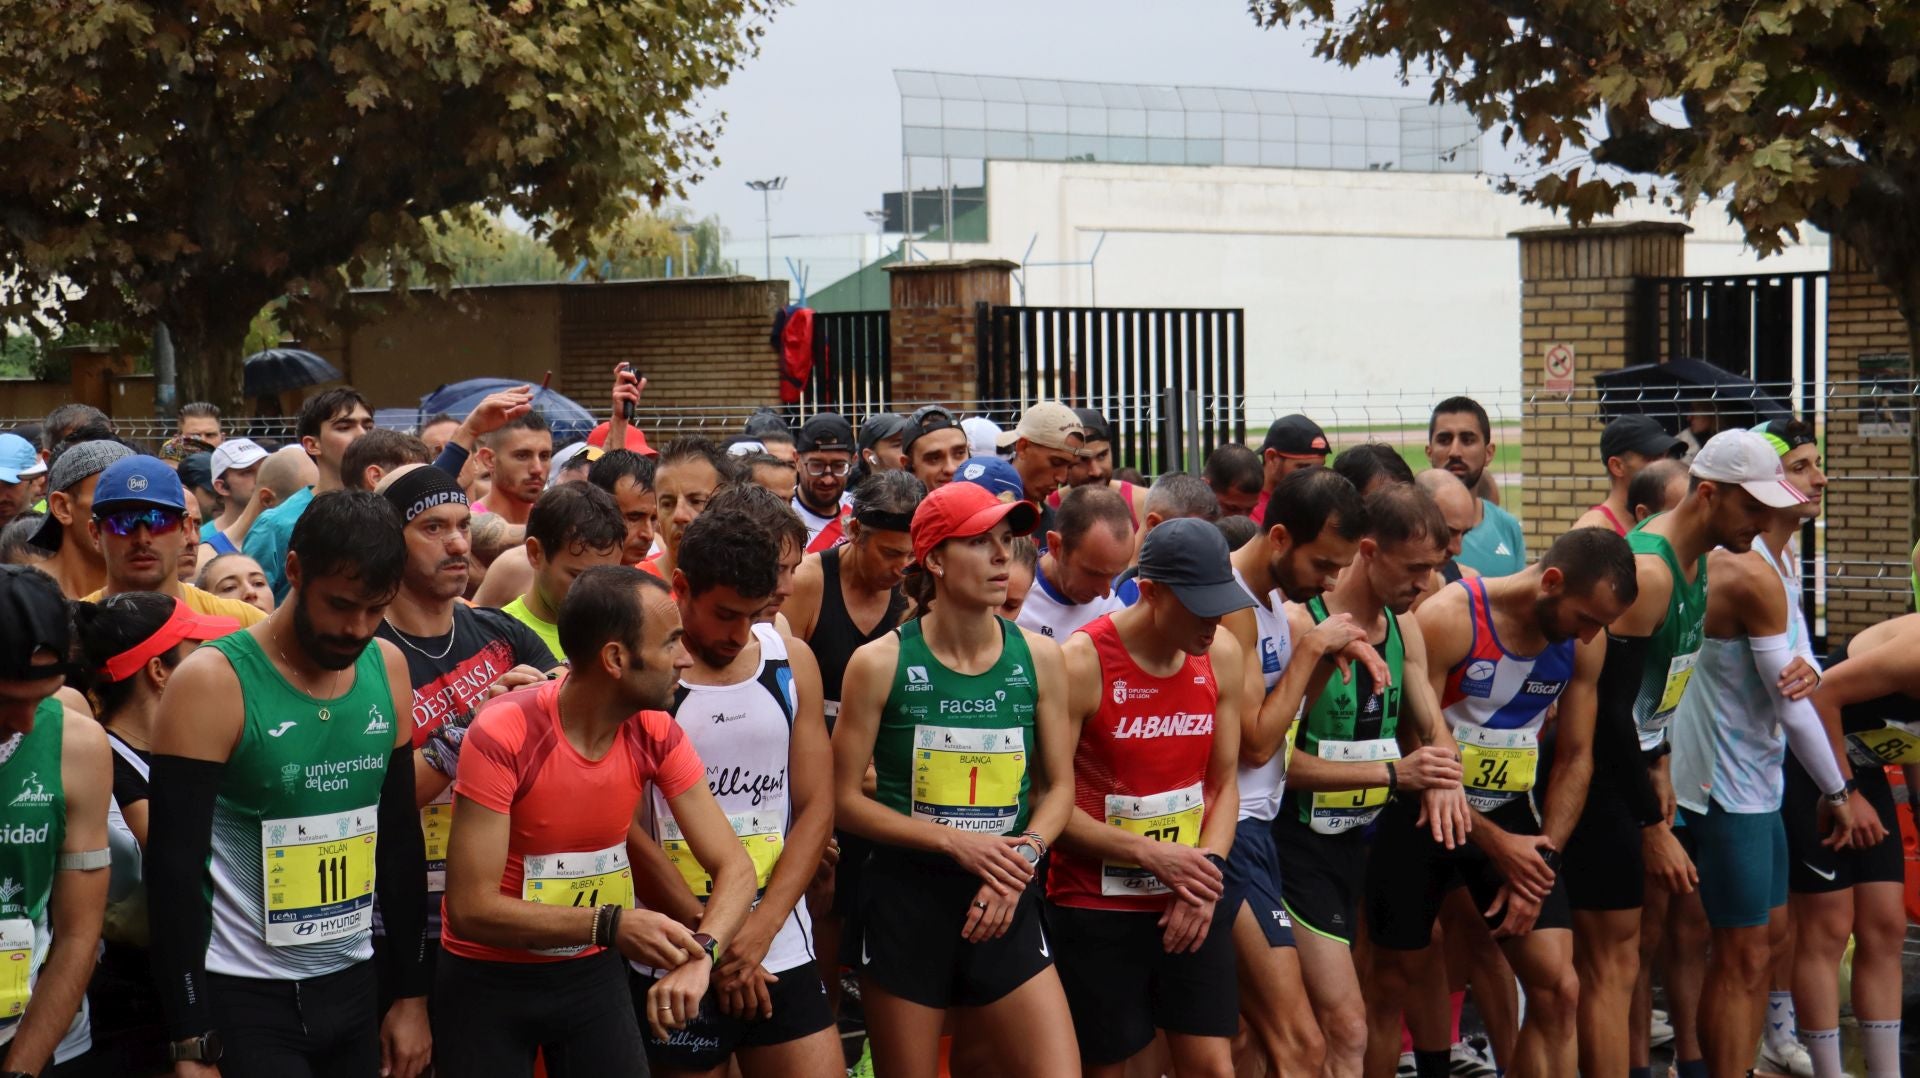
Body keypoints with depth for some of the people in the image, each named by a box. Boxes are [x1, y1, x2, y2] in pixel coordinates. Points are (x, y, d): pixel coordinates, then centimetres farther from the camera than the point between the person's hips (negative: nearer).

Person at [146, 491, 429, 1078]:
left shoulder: (387, 669, 4)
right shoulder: (213, 683, -13)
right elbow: (174, 869, -14)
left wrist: (413, 993, 11)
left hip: (351, 984, 5)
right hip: (243, 999, -5)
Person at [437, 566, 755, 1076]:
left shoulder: (657, 735, -10)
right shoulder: (501, 737, -26)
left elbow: (734, 866, -10)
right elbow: (470, 907, -27)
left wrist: (700, 956, -30)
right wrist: (610, 924, -34)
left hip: (593, 973, 4)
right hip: (488, 978, -4)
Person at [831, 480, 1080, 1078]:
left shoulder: (1038, 658, 3)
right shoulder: (881, 663, -5)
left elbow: (1059, 787, 8)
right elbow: (846, 798, -5)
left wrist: (1023, 855, -11)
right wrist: (955, 840, -14)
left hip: (1006, 905, 2)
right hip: (905, 899, -2)